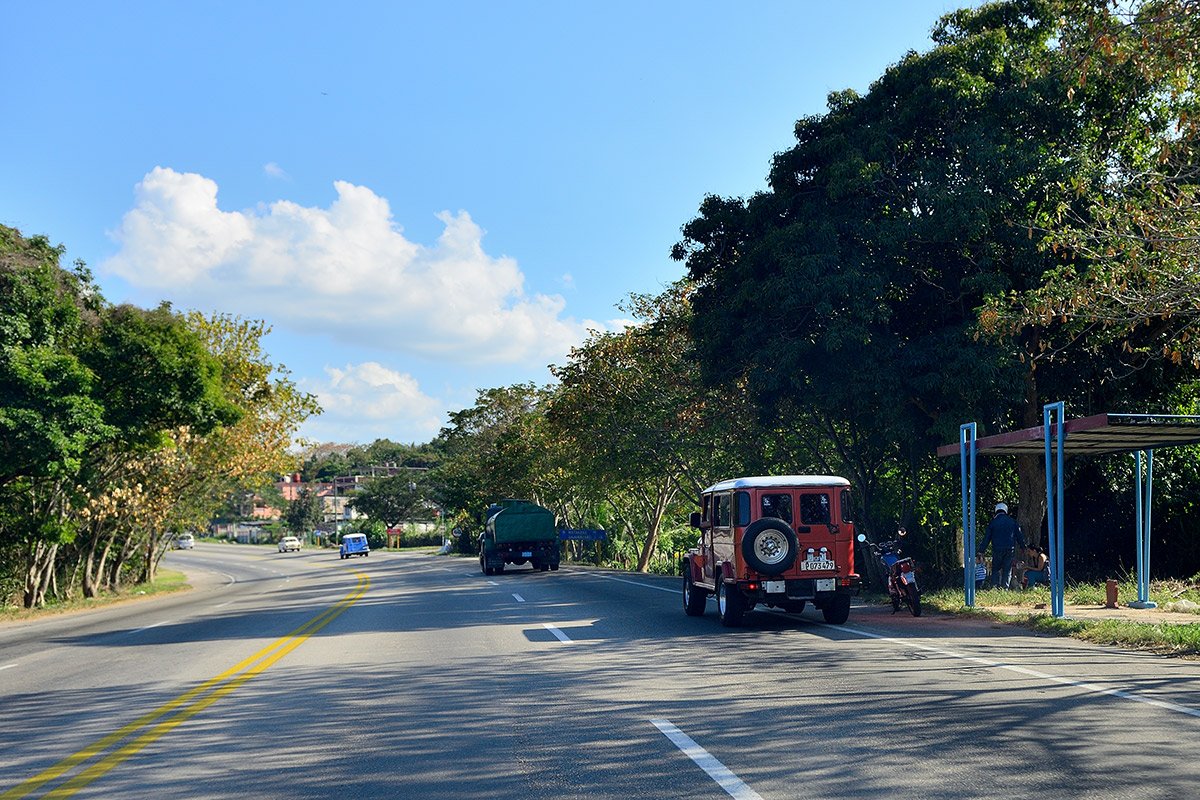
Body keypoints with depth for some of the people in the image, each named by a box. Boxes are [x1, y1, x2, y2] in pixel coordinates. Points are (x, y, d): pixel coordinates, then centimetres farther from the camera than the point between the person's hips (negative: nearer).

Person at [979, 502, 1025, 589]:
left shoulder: (993, 522, 4)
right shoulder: (1012, 521, 8)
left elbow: (987, 537, 4)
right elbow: (1019, 535, 11)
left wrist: (982, 550, 8)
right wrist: (1023, 547, 19)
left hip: (997, 549, -1)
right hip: (1010, 549, 1)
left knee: (996, 569, 6)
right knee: (1007, 569, 5)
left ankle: (996, 587, -5)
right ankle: (1005, 587, -4)